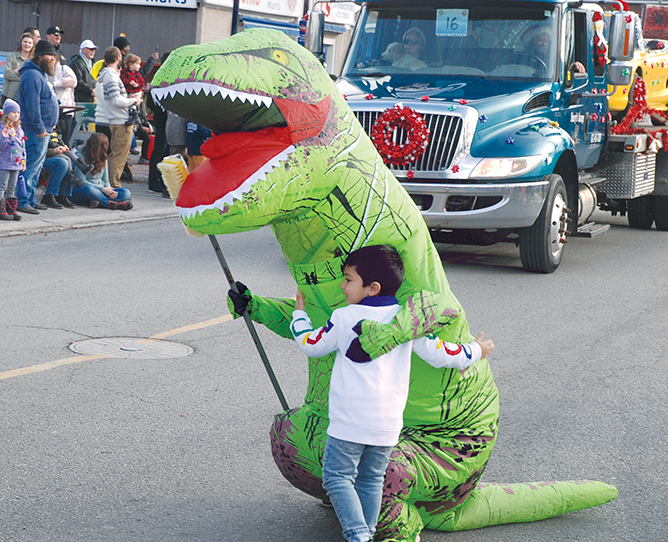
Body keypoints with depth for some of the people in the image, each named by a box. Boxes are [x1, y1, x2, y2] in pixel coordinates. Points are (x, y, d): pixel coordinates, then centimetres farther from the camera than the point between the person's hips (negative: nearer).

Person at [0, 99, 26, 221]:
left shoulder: (19, 130, 13)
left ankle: (11, 209, 17)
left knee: (12, 188, 12)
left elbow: (22, 146, 19)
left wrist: (23, 161, 18)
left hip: (16, 164, 8)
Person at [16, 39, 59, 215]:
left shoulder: (40, 74, 19)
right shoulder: (32, 76, -15)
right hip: (35, 130, -11)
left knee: (36, 167, 14)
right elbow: (32, 105, -22)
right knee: (31, 167, -10)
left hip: (43, 129, 11)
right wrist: (39, 128, -22)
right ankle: (22, 202, -8)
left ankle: (30, 200, 20)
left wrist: (47, 126, 21)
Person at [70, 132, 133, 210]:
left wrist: (109, 190, -11)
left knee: (126, 193, -18)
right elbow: (81, 182, -15)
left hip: (99, 192, 7)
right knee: (89, 189, -43)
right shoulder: (80, 157, -8)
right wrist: (103, 189, -21)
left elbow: (105, 181, 14)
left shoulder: (103, 159, 15)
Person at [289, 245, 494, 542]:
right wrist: (475, 351, 25)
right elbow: (438, 352, 7)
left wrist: (299, 314, 25)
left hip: (350, 420, -5)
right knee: (371, 479, 18)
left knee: (338, 477, 1)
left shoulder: (344, 318, -7)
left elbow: (311, 344, 7)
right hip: (388, 423, 5)